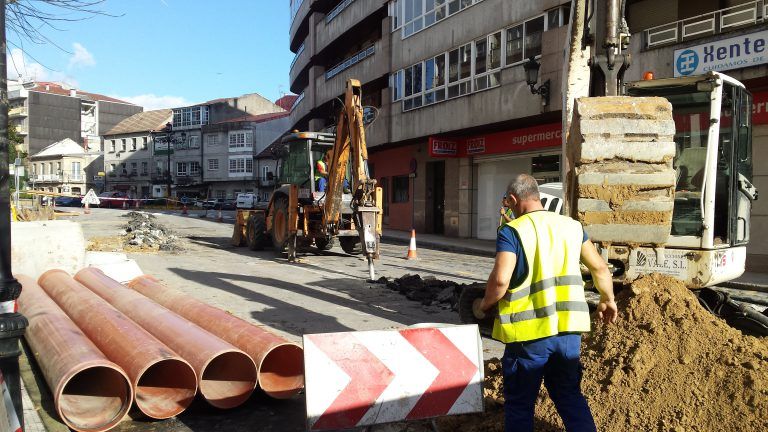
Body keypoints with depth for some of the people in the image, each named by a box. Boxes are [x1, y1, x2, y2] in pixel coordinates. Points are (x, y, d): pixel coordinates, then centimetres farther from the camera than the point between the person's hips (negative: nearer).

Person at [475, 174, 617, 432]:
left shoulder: (512, 231, -11)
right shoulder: (571, 226, 6)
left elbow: (500, 280, -23)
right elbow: (600, 268, 11)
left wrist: (484, 306, -5)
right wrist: (607, 300, 28)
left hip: (530, 331, -5)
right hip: (568, 328, 5)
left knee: (519, 404, 11)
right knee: (570, 396, 20)